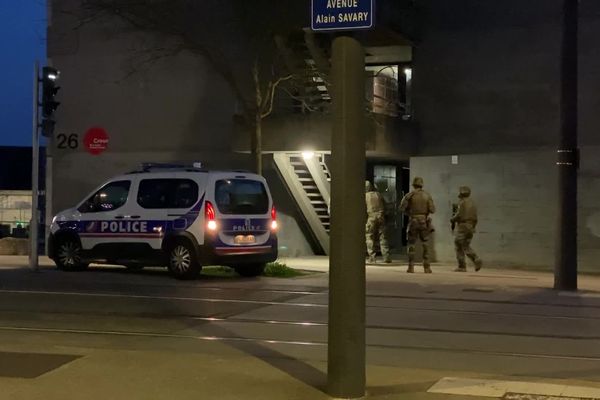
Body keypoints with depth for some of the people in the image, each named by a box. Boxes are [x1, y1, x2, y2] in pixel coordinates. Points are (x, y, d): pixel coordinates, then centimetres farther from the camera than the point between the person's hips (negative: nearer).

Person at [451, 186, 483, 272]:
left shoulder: (462, 202, -11)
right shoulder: (472, 203, 14)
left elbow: (458, 215, -18)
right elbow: (474, 217, 15)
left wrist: (452, 219, 2)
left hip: (462, 227, -7)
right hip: (470, 227, 7)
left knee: (458, 247, 0)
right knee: (466, 247, 14)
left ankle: (462, 266, -2)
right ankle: (477, 261, -4)